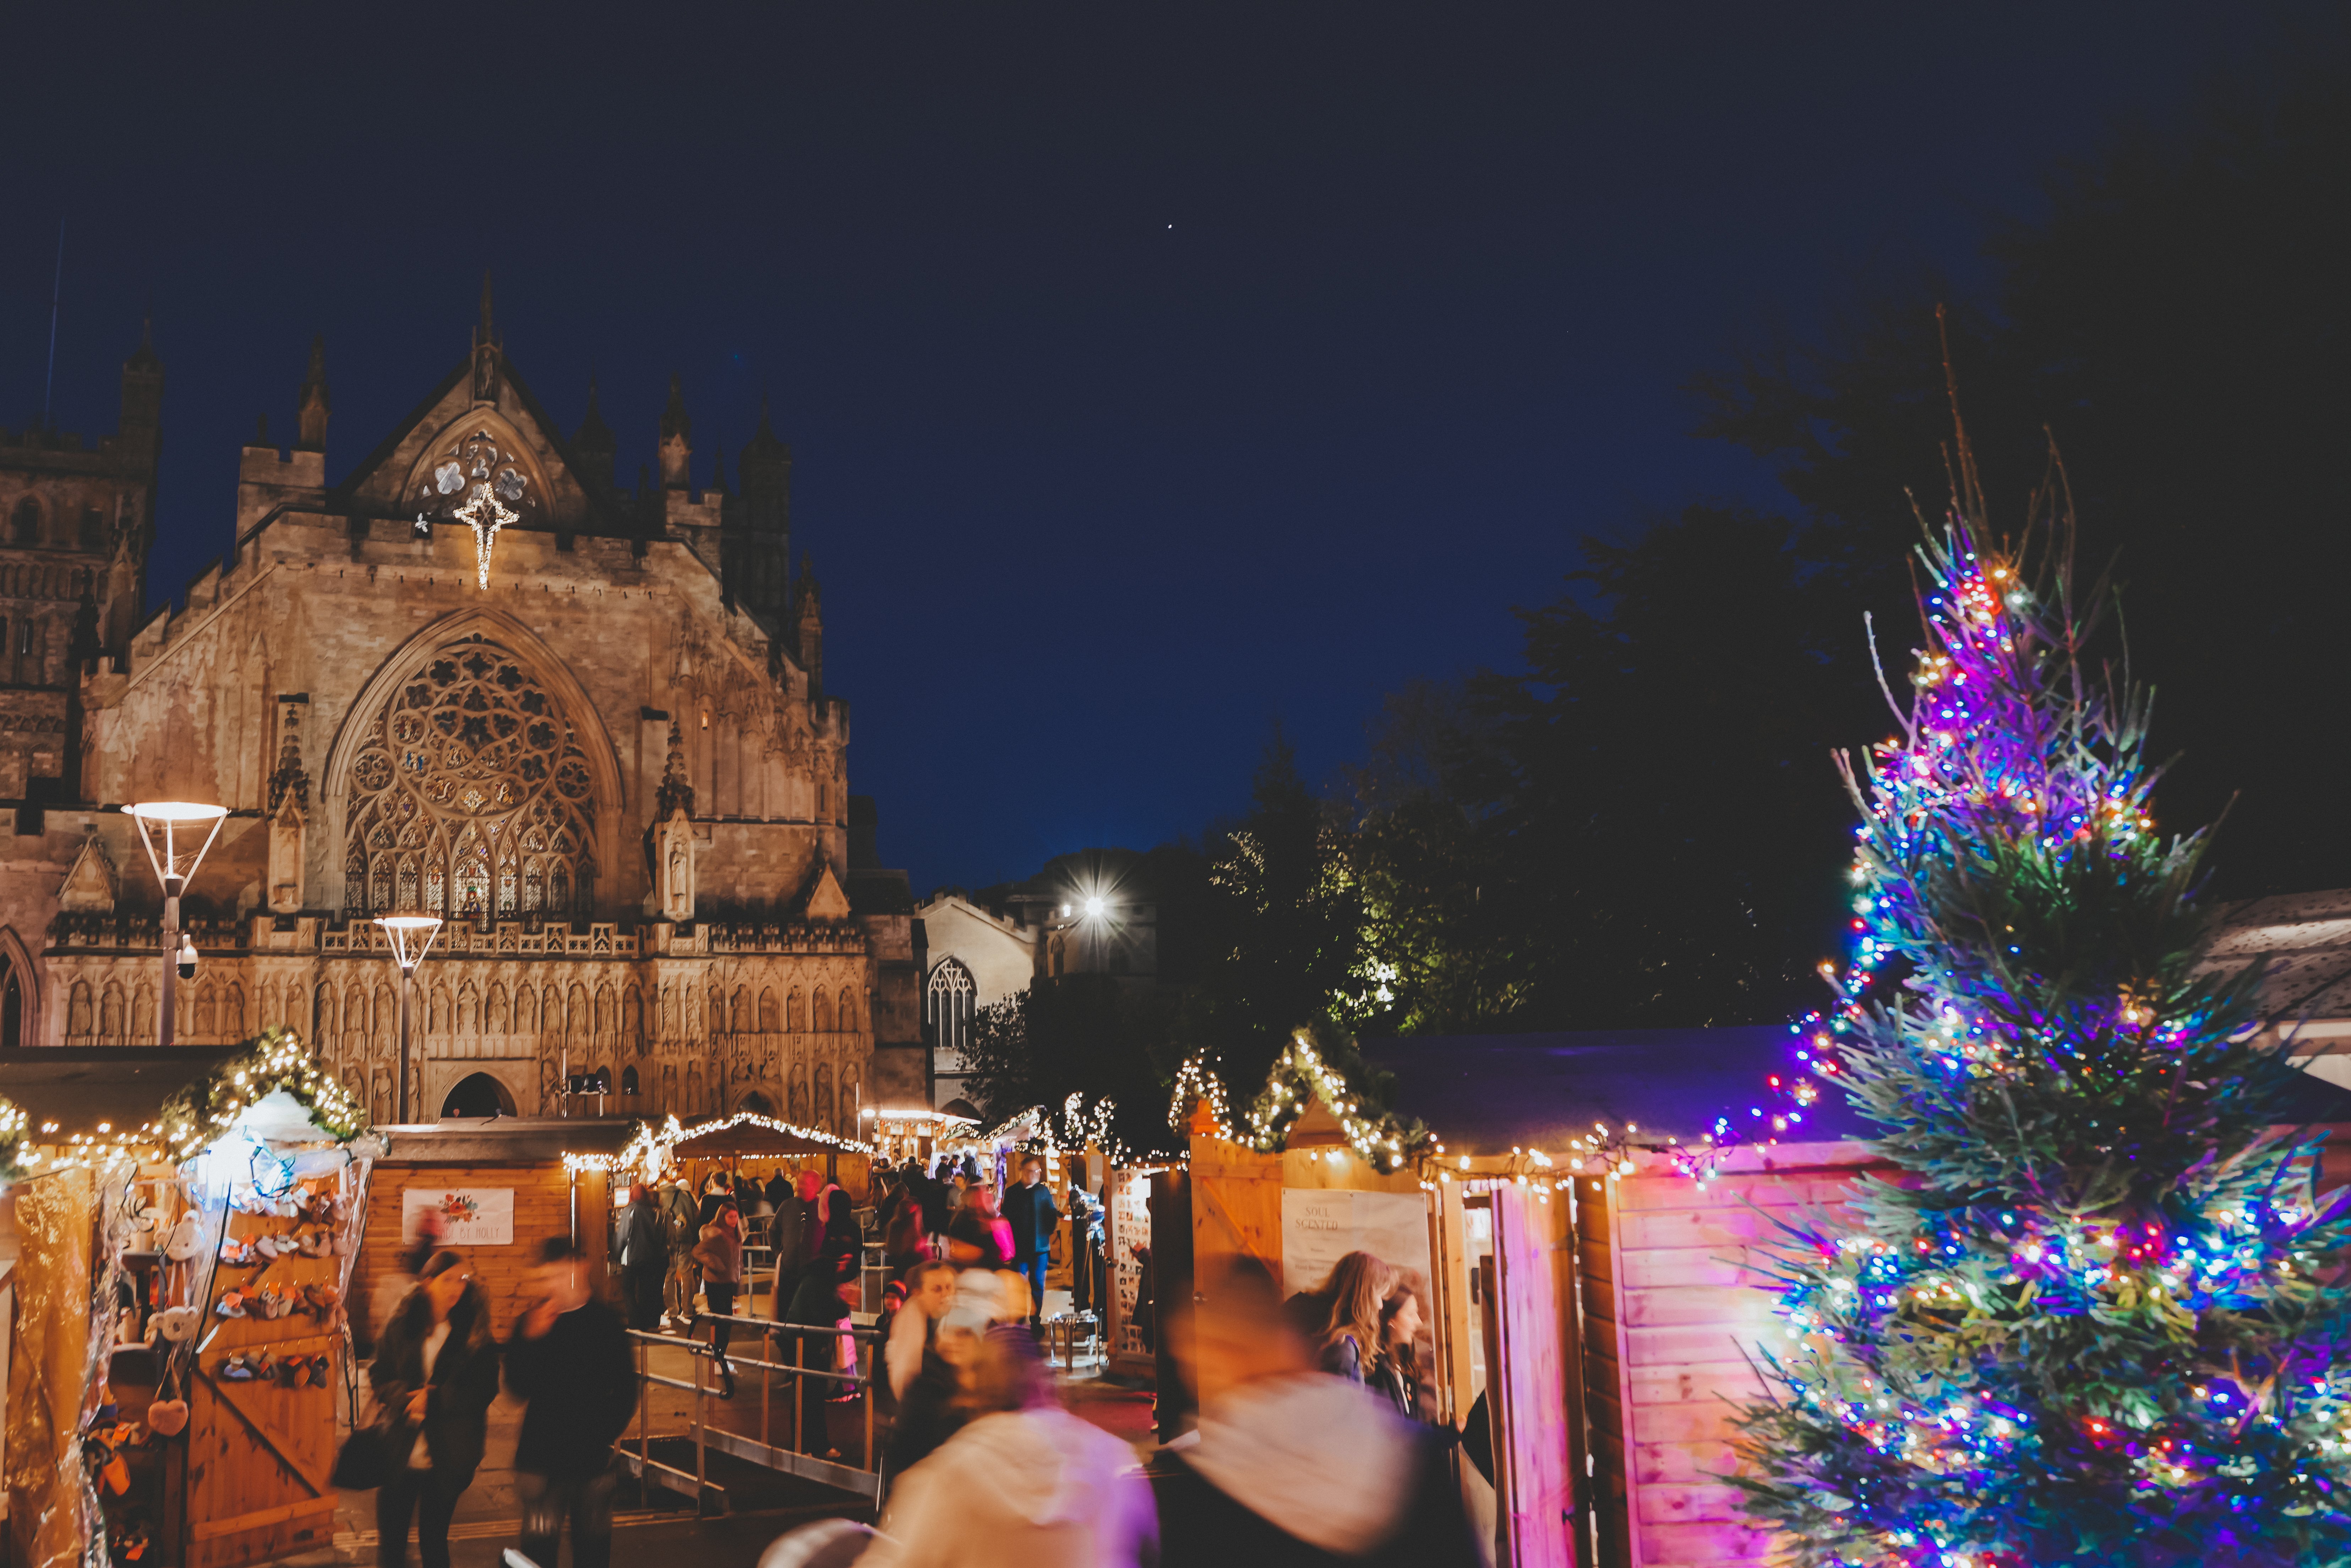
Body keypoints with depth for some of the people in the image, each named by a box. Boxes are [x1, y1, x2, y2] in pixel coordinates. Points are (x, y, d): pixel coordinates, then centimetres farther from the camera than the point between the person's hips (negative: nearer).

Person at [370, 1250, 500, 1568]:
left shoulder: (474, 1334, -5)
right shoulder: (400, 1327, 0)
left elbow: (484, 1390, -8)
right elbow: (378, 1377, 2)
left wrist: (434, 1399, -18)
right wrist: (406, 1396, -17)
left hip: (447, 1456, -1)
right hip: (400, 1450, 2)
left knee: (434, 1541, 11)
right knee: (390, 1541, 9)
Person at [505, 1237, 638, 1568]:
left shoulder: (606, 1321, -1)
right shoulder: (531, 1323, -3)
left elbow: (625, 1389, 4)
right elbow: (518, 1387, -12)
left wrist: (608, 1430, -7)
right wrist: (532, 1340, -23)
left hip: (592, 1457, 1)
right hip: (541, 1457, -1)